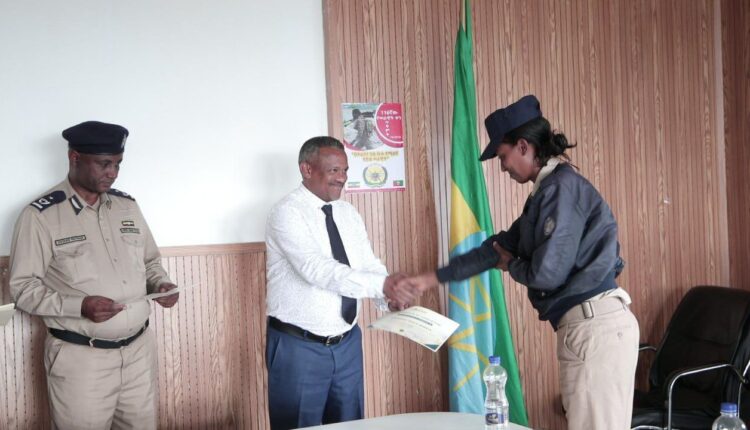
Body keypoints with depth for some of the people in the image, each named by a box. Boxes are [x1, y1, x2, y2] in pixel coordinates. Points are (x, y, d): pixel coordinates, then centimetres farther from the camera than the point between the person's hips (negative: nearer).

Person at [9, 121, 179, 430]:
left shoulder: (128, 206, 7)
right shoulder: (41, 216, -9)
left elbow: (150, 261, 18)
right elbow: (23, 288, -9)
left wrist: (160, 284, -4)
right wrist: (80, 306, -22)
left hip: (139, 349, 5)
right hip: (81, 358, -4)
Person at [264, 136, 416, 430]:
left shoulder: (348, 213, 8)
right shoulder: (287, 213, -15)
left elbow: (369, 265, 3)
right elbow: (317, 268, -29)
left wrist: (389, 298, -19)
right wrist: (382, 285, -38)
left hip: (347, 343, 7)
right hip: (299, 347, -6)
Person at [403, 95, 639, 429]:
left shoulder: (561, 187, -13)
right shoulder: (548, 190, 17)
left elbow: (546, 272, -19)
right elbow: (500, 247, 23)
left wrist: (511, 266, 4)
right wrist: (434, 278, 24)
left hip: (595, 325, -9)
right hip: (586, 324, 9)